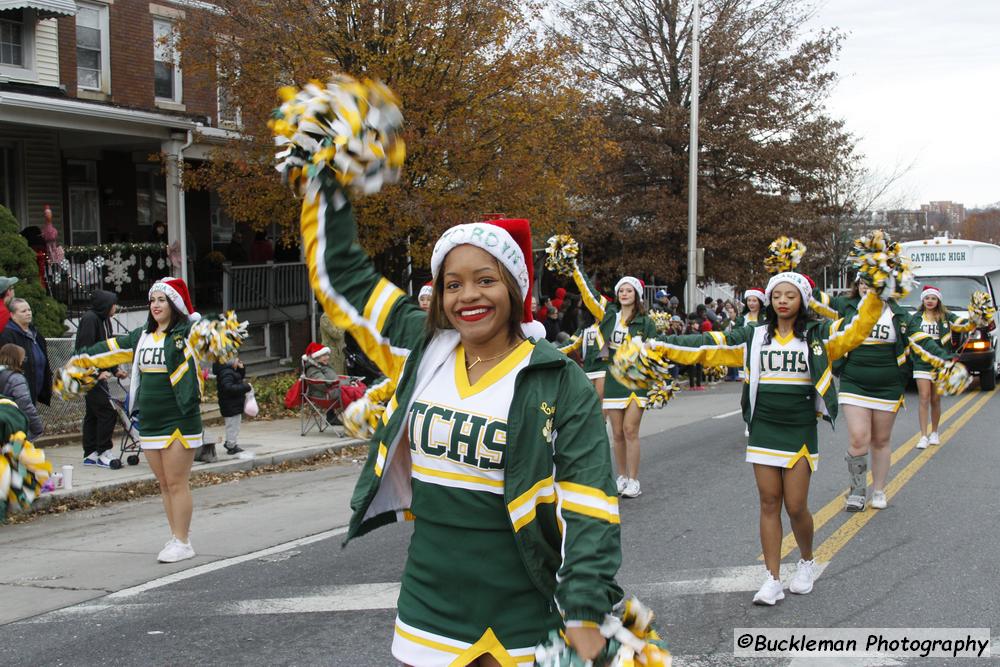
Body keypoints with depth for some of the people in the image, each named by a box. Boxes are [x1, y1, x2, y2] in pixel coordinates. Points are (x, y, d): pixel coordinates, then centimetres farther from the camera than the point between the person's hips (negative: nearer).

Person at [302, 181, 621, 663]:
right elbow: (341, 271, 12)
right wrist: (328, 185, 11)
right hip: (429, 607, 4)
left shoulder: (558, 381, -9)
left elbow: (587, 506, -13)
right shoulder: (421, 349, 3)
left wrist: (586, 615, -20)